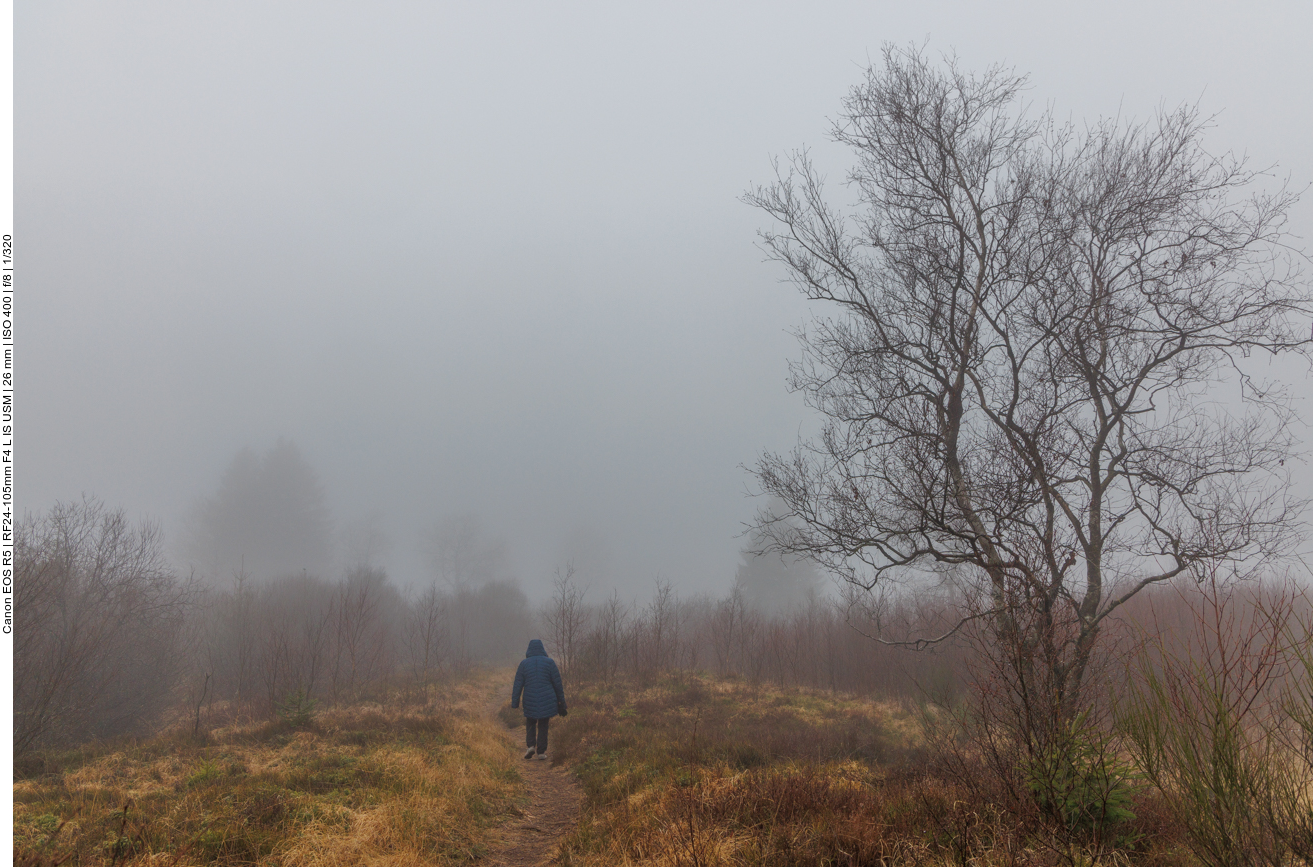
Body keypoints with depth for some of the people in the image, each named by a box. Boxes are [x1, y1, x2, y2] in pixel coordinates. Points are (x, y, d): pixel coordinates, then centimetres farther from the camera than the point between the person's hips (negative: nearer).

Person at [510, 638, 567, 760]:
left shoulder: (524, 663, 0)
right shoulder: (549, 662, -1)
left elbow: (518, 685, -2)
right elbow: (558, 684, 1)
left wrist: (514, 703, 1)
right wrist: (561, 702, 8)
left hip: (530, 702, 0)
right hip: (547, 701, 0)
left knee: (530, 723, 18)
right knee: (543, 725, 9)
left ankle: (531, 745, -1)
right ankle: (541, 752, 7)